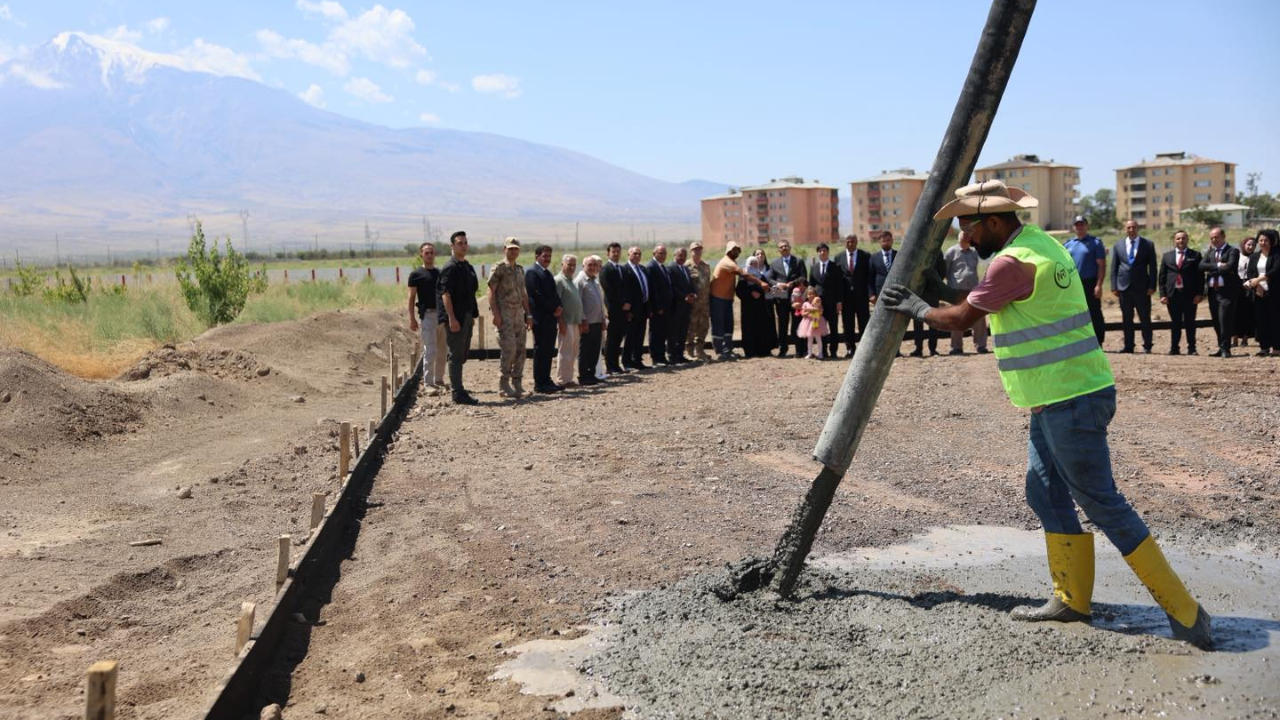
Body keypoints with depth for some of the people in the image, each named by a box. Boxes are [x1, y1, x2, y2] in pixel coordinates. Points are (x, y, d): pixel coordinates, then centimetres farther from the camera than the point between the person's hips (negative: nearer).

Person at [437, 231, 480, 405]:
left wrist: (472, 315, 19)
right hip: (455, 318, -9)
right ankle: (458, 393, -1)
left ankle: (456, 385, 27)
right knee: (456, 355, -4)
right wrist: (452, 318, -23)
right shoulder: (450, 268, -13)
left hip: (466, 316, 9)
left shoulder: (468, 267, 15)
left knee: (463, 354, 15)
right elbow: (445, 294, -18)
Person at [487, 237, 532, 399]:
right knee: (508, 349, -13)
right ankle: (504, 385, -6)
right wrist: (495, 313, -16)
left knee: (520, 350, 5)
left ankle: (517, 384, 12)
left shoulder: (520, 269, 17)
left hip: (519, 313, 7)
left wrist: (528, 314, 16)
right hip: (504, 314, -7)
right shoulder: (498, 268, -4)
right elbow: (491, 291, -9)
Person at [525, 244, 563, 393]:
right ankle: (539, 383, -2)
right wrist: (554, 309, -13)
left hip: (551, 318, 9)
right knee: (540, 350, -5)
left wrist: (558, 307, 1)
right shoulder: (532, 272, -9)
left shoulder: (547, 274, 20)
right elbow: (537, 295, -16)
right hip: (540, 318, -9)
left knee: (549, 351, 9)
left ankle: (546, 381, 14)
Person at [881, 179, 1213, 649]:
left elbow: (961, 320, -10)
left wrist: (919, 309, 5)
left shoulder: (1014, 261, -19)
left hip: (1071, 402, -11)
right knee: (1047, 495, 15)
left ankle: (1183, 610, 0)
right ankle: (1072, 600, 22)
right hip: (1055, 400, 11)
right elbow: (983, 304, 22)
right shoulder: (1039, 242, 12)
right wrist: (936, 293, 18)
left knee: (1101, 502, -6)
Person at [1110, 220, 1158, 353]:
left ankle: (1147, 346, 7)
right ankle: (1128, 345, 11)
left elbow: (1152, 267, 1)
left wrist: (1152, 286, -7)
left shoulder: (1148, 244, 4)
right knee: (1126, 318, 6)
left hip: (1142, 287, -2)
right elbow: (1114, 267, 9)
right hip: (1124, 286, 2)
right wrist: (1114, 286, 2)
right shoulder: (1118, 245, 10)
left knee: (1145, 318, 1)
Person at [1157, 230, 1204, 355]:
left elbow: (1200, 276, 1)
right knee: (1175, 322, 6)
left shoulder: (1195, 256, 6)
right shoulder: (1167, 256, 12)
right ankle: (1174, 348, 10)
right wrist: (1163, 294, -1)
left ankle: (1191, 348, 8)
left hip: (1190, 294, -1)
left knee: (1190, 322, 2)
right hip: (1173, 294, 2)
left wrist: (1199, 294, -8)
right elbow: (1162, 277, 7)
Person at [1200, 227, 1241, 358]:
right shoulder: (1209, 252, 17)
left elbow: (1229, 267, -16)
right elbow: (1202, 266, 1)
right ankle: (1222, 348, 15)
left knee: (1225, 320, -12)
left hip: (1227, 291, -6)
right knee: (1216, 322, 8)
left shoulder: (1233, 251, 0)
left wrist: (1212, 271, -7)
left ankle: (1225, 348, -8)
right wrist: (1218, 266, -10)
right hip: (1213, 291, 6)